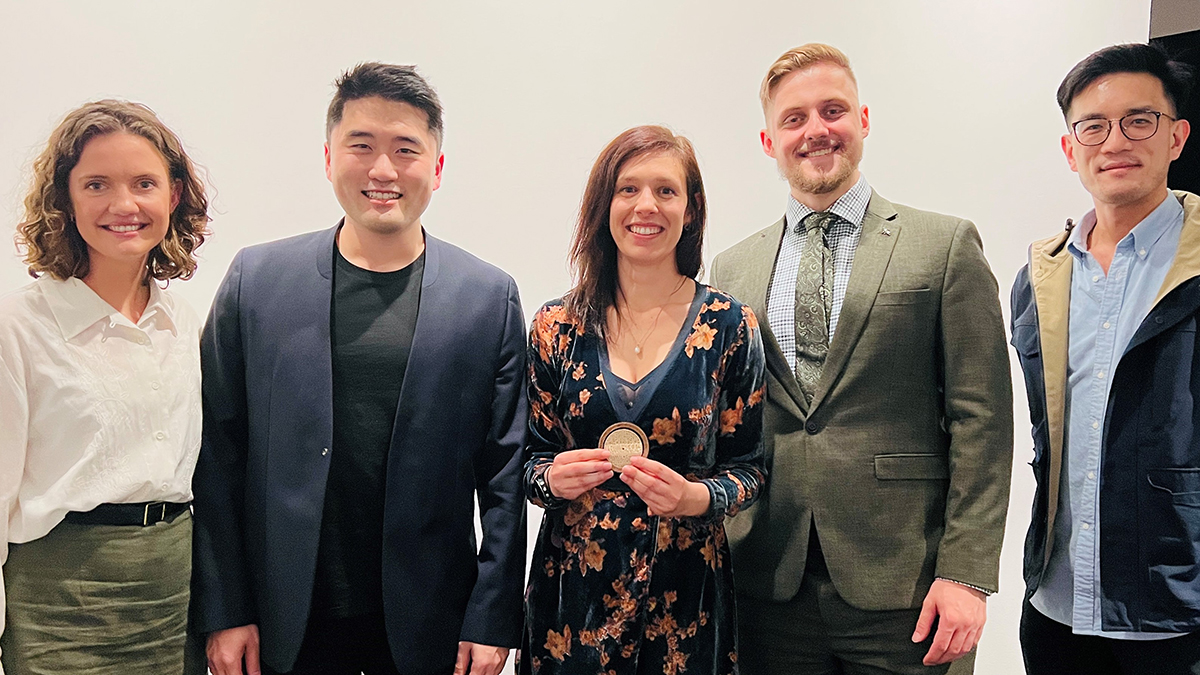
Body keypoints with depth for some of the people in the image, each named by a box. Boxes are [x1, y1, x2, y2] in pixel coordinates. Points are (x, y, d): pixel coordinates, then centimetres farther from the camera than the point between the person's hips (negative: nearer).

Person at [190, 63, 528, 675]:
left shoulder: (489, 297, -5)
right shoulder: (255, 280, -3)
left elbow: (505, 473, -2)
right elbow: (218, 456, 0)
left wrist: (493, 620, -4)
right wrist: (223, 610, -2)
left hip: (428, 624, 0)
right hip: (287, 622, 1)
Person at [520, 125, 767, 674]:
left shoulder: (730, 326, -5)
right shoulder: (556, 326, -1)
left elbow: (749, 468, 0)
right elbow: (530, 457, 6)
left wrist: (696, 497, -19)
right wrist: (553, 479, -15)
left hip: (686, 591, -1)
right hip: (572, 586, 1)